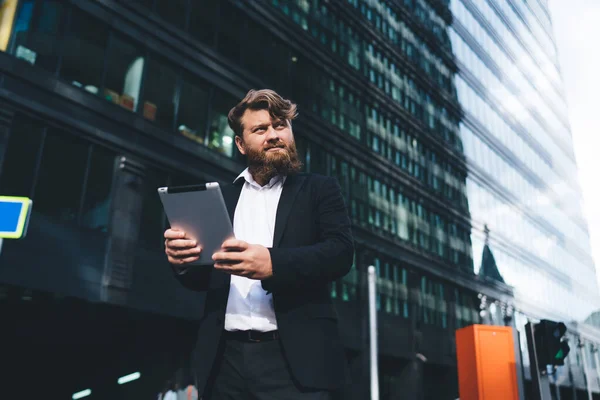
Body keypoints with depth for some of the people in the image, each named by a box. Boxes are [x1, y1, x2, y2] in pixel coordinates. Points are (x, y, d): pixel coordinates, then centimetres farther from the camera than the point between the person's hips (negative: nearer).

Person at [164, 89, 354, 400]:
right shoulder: (221, 197, 16)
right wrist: (183, 259, -8)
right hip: (225, 359, 3)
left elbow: (340, 252, -7)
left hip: (293, 358, -2)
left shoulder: (319, 189, 8)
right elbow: (201, 279, 15)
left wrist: (273, 263, -23)